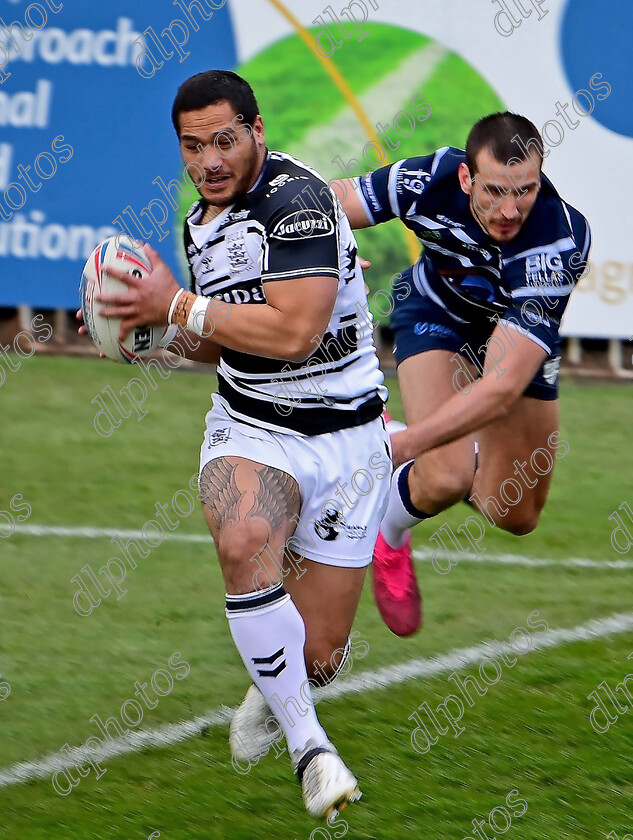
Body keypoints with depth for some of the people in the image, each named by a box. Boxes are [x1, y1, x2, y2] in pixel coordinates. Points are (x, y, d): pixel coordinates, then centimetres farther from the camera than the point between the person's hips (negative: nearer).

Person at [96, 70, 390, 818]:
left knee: (318, 657, -1)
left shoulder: (297, 201, -17)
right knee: (243, 540, -33)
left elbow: (293, 333, -27)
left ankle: (275, 694, 40)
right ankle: (307, 744, -21)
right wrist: (158, 329, 3)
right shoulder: (201, 222, 8)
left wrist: (177, 306, -19)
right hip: (248, 428, 4)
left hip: (342, 439, -4)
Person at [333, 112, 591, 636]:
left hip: (522, 334, 1)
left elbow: (504, 385, -45)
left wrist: (403, 445, -50)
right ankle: (387, 533, 10)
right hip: (438, 313, -1)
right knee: (448, 477, -24)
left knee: (515, 516, 8)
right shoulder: (430, 182, -35)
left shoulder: (562, 242, -42)